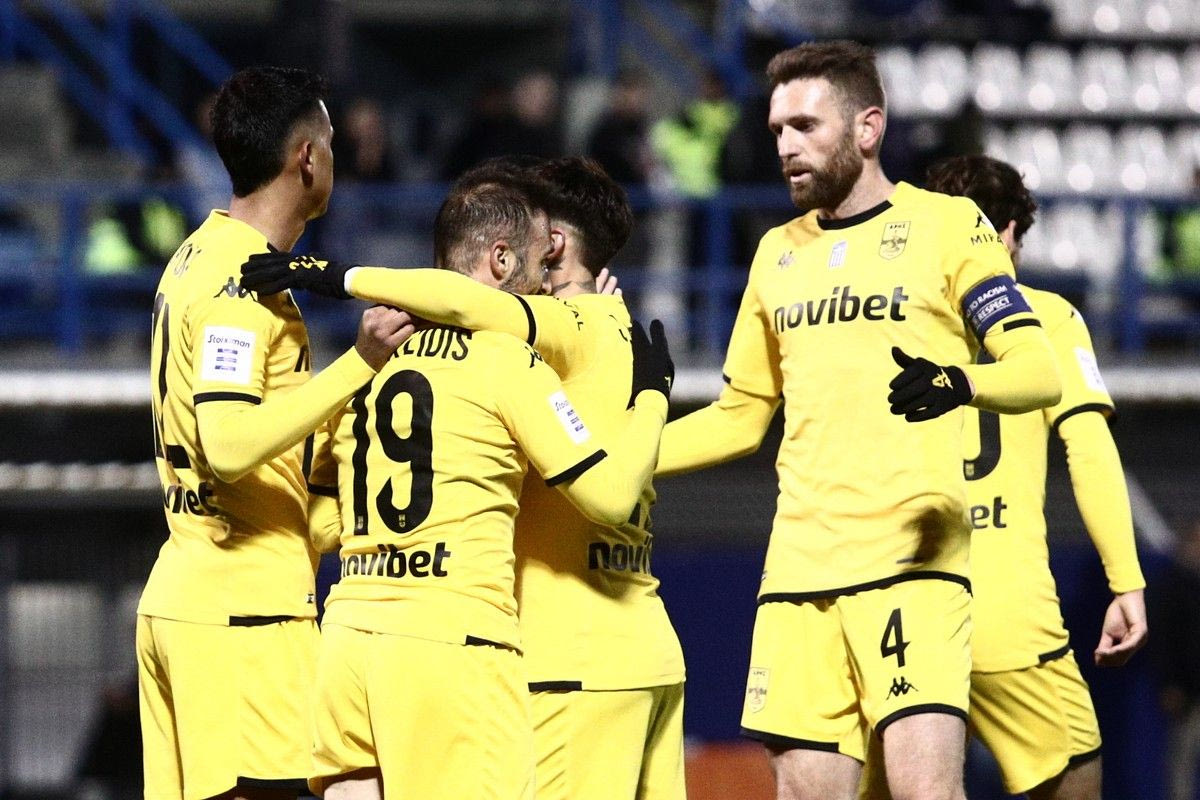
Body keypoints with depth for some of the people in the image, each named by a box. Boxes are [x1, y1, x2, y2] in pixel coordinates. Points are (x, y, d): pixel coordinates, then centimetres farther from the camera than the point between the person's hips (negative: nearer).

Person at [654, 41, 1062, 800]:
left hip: (911, 560, -5)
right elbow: (741, 416, 26)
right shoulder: (778, 252, 18)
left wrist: (960, 384, -27)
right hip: (799, 565, 5)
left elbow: (1038, 369, -5)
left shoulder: (948, 225, 2)